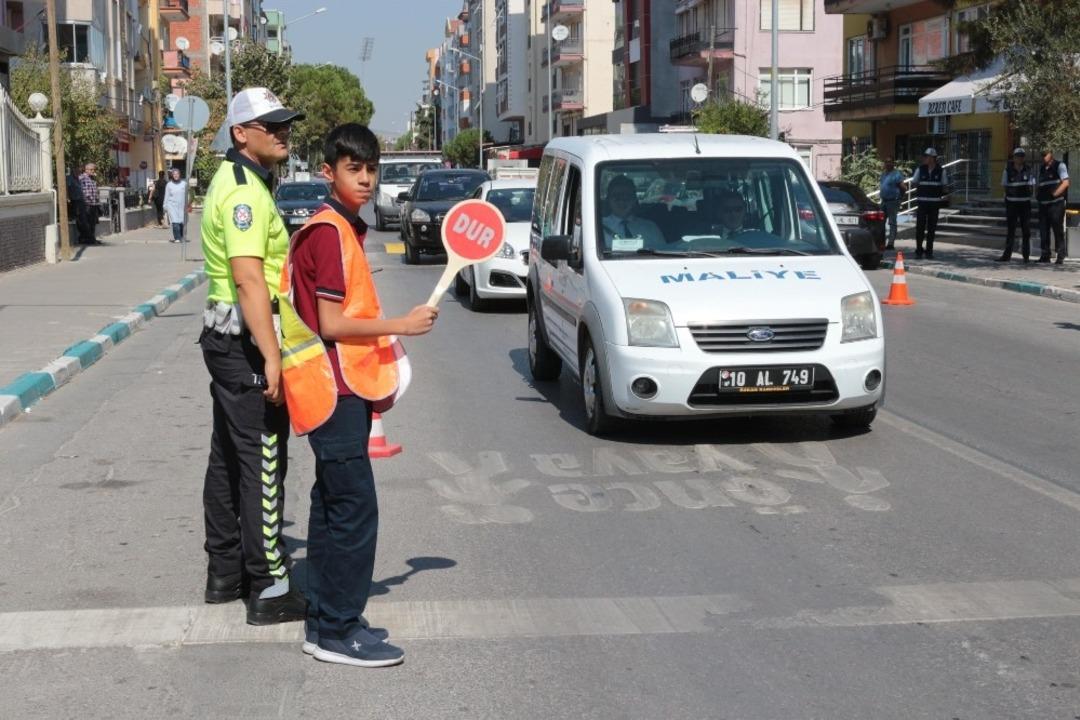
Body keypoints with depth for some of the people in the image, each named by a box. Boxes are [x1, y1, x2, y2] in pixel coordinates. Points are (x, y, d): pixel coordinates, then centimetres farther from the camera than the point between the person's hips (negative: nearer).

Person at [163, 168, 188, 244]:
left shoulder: (184, 184, 7)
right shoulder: (169, 185, 5)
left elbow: (186, 196, 13)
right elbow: (166, 197, 9)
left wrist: (186, 206, 13)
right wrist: (165, 206, 7)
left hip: (181, 206, 1)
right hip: (172, 206, -1)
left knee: (182, 223, -2)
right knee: (175, 222, -12)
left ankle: (182, 237, 14)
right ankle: (177, 238, -10)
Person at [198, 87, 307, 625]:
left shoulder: (237, 180, 16)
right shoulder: (244, 191, -17)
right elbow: (249, 280, -26)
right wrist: (271, 358, -29)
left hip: (226, 336, 11)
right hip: (246, 339, -11)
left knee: (229, 456, 16)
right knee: (262, 461, -6)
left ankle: (225, 571, 27)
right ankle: (270, 589, -1)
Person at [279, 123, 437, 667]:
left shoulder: (344, 229, 16)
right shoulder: (329, 231, -15)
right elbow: (331, 325, -19)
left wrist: (367, 395, 20)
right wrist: (402, 325, -13)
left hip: (343, 390, 10)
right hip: (334, 391, -10)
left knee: (333, 505, 14)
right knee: (355, 508, -8)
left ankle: (325, 619, 22)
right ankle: (337, 632, -2)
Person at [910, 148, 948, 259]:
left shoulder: (941, 171, 2)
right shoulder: (920, 169, 3)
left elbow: (945, 185, 8)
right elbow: (914, 182, 10)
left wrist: (945, 196, -6)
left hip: (934, 203, 0)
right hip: (922, 202, 0)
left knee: (932, 228, 4)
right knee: (920, 227, -3)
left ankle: (929, 252, 11)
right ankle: (918, 251, 3)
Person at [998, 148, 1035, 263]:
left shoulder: (1028, 170, 4)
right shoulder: (1008, 170, 0)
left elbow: (1031, 186, 7)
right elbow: (1005, 186, 2)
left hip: (1025, 203, 1)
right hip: (1012, 203, -1)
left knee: (1026, 230, 4)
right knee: (1010, 229, -1)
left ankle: (1026, 255, 10)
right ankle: (1007, 255, 1)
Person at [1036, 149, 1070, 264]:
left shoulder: (1059, 166, -2)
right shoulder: (1042, 169, 18)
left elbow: (1065, 183, -10)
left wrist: (1055, 194, -17)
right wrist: (1039, 197, 9)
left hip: (1056, 204, -7)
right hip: (1043, 204, 7)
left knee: (1058, 231, -6)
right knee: (1043, 231, 6)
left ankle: (1061, 256, -3)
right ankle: (1045, 255, 12)